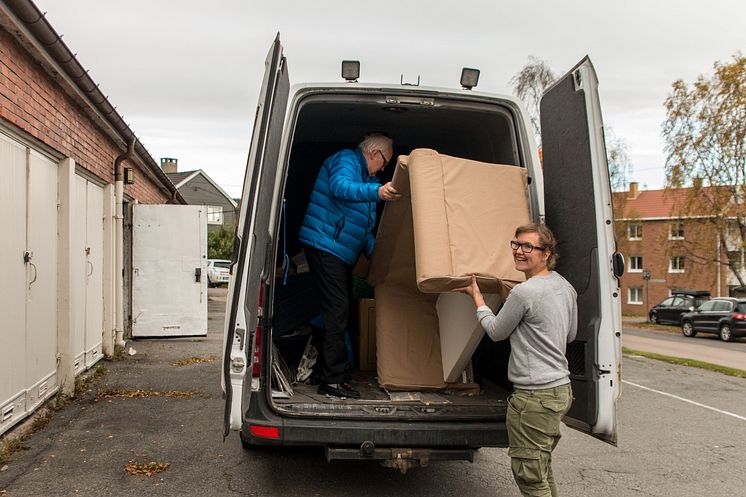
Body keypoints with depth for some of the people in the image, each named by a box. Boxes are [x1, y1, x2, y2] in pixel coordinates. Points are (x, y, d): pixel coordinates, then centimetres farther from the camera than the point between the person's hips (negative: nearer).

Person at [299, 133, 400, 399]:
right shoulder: (345, 159, -6)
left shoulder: (365, 177, 24)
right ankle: (332, 380, -12)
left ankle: (331, 375, 19)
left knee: (339, 311, 11)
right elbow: (341, 187, -32)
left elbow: (364, 228, 27)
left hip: (342, 254, 11)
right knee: (337, 309, -14)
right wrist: (377, 191, -47)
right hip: (325, 245, -11)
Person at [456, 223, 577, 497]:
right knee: (543, 469, 22)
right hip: (561, 389, 10)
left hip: (535, 396, -10)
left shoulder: (523, 292, -19)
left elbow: (496, 331, -3)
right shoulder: (565, 286, 9)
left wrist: (476, 296, 8)